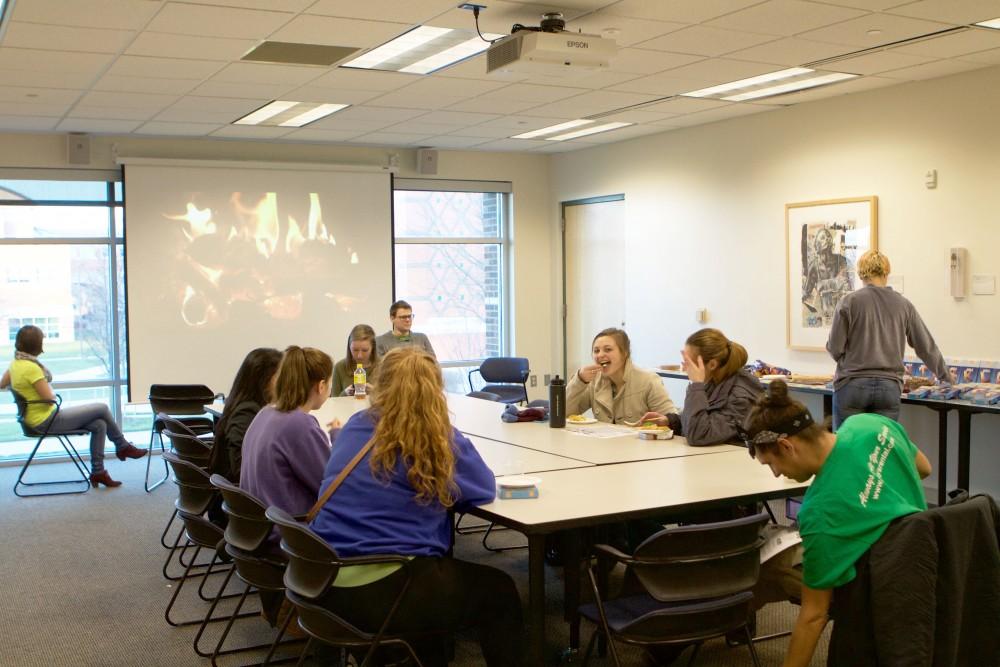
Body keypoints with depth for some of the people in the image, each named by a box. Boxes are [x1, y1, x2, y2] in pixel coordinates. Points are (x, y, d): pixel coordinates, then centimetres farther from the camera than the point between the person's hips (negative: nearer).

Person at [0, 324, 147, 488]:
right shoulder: (30, 367, -24)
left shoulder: (16, 363, 5)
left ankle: (98, 471, 9)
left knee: (99, 425, 5)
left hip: (37, 419, 10)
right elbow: (49, 398, -18)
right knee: (102, 408, -4)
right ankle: (123, 446, 17)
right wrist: (50, 388, 1)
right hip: (46, 421, -10)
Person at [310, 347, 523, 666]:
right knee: (500, 592, 17)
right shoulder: (440, 440, -7)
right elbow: (486, 488, 6)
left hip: (328, 587, 6)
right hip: (389, 593, -6)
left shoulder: (355, 426, 6)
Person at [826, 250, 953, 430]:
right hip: (889, 387, 2)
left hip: (852, 385, -2)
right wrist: (945, 375, 28)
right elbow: (926, 346, 12)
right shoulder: (903, 305, 5)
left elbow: (835, 349, -4)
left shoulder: (849, 302, -3)